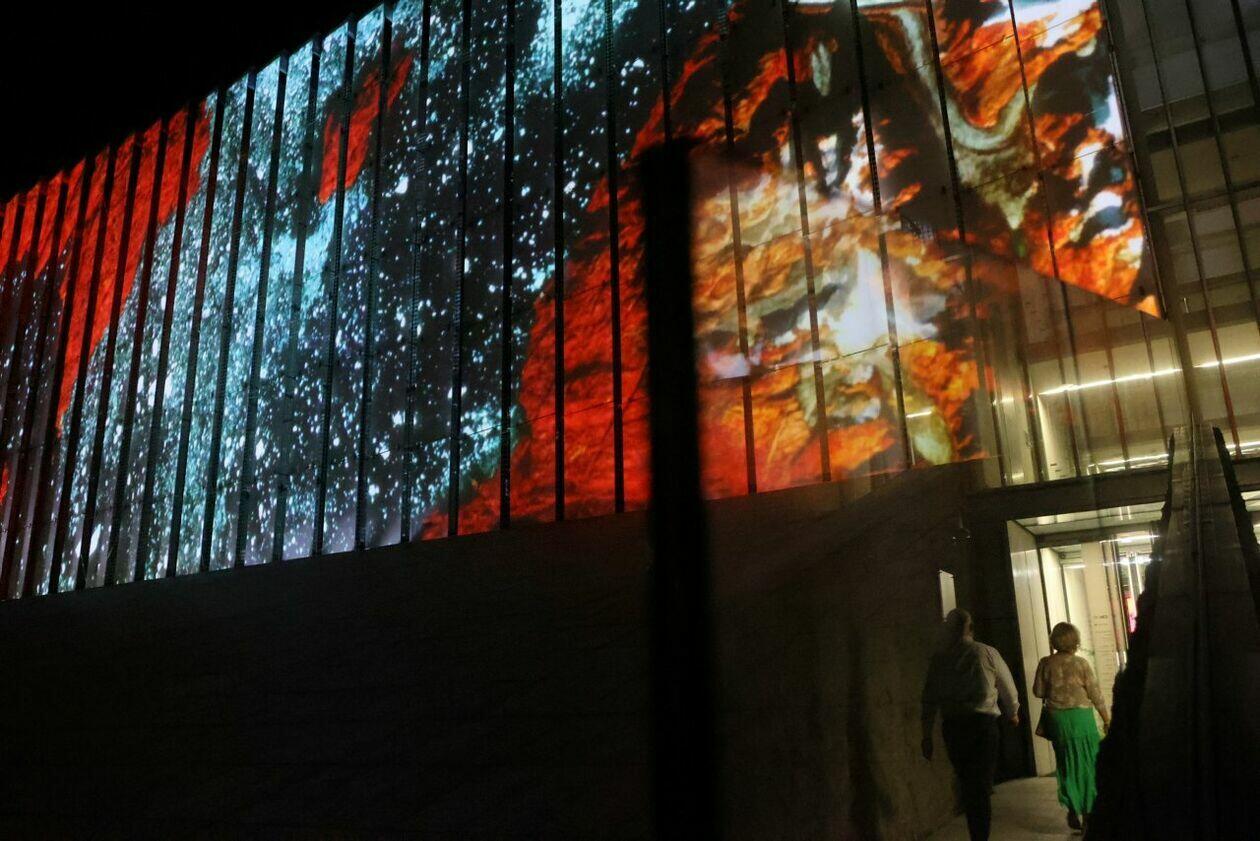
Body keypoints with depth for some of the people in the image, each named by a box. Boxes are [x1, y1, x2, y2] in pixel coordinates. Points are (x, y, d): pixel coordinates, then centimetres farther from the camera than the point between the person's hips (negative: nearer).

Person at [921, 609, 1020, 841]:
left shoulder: (938, 658, 4)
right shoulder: (987, 653, 0)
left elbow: (929, 697, 2)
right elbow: (1008, 688, 12)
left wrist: (927, 735, 9)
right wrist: (1013, 713, 32)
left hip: (951, 726, 2)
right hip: (983, 722, -2)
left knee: (966, 784, 17)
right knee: (981, 784, 2)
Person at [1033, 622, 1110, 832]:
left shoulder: (1046, 663, -4)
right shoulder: (1081, 663, -9)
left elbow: (1038, 691, 0)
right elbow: (1095, 693, -4)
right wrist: (1107, 716, 8)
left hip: (1057, 718, 2)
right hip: (1081, 717, -2)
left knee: (1067, 765, 13)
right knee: (1087, 763, 10)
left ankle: (1073, 811, 13)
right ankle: (1088, 811, 12)